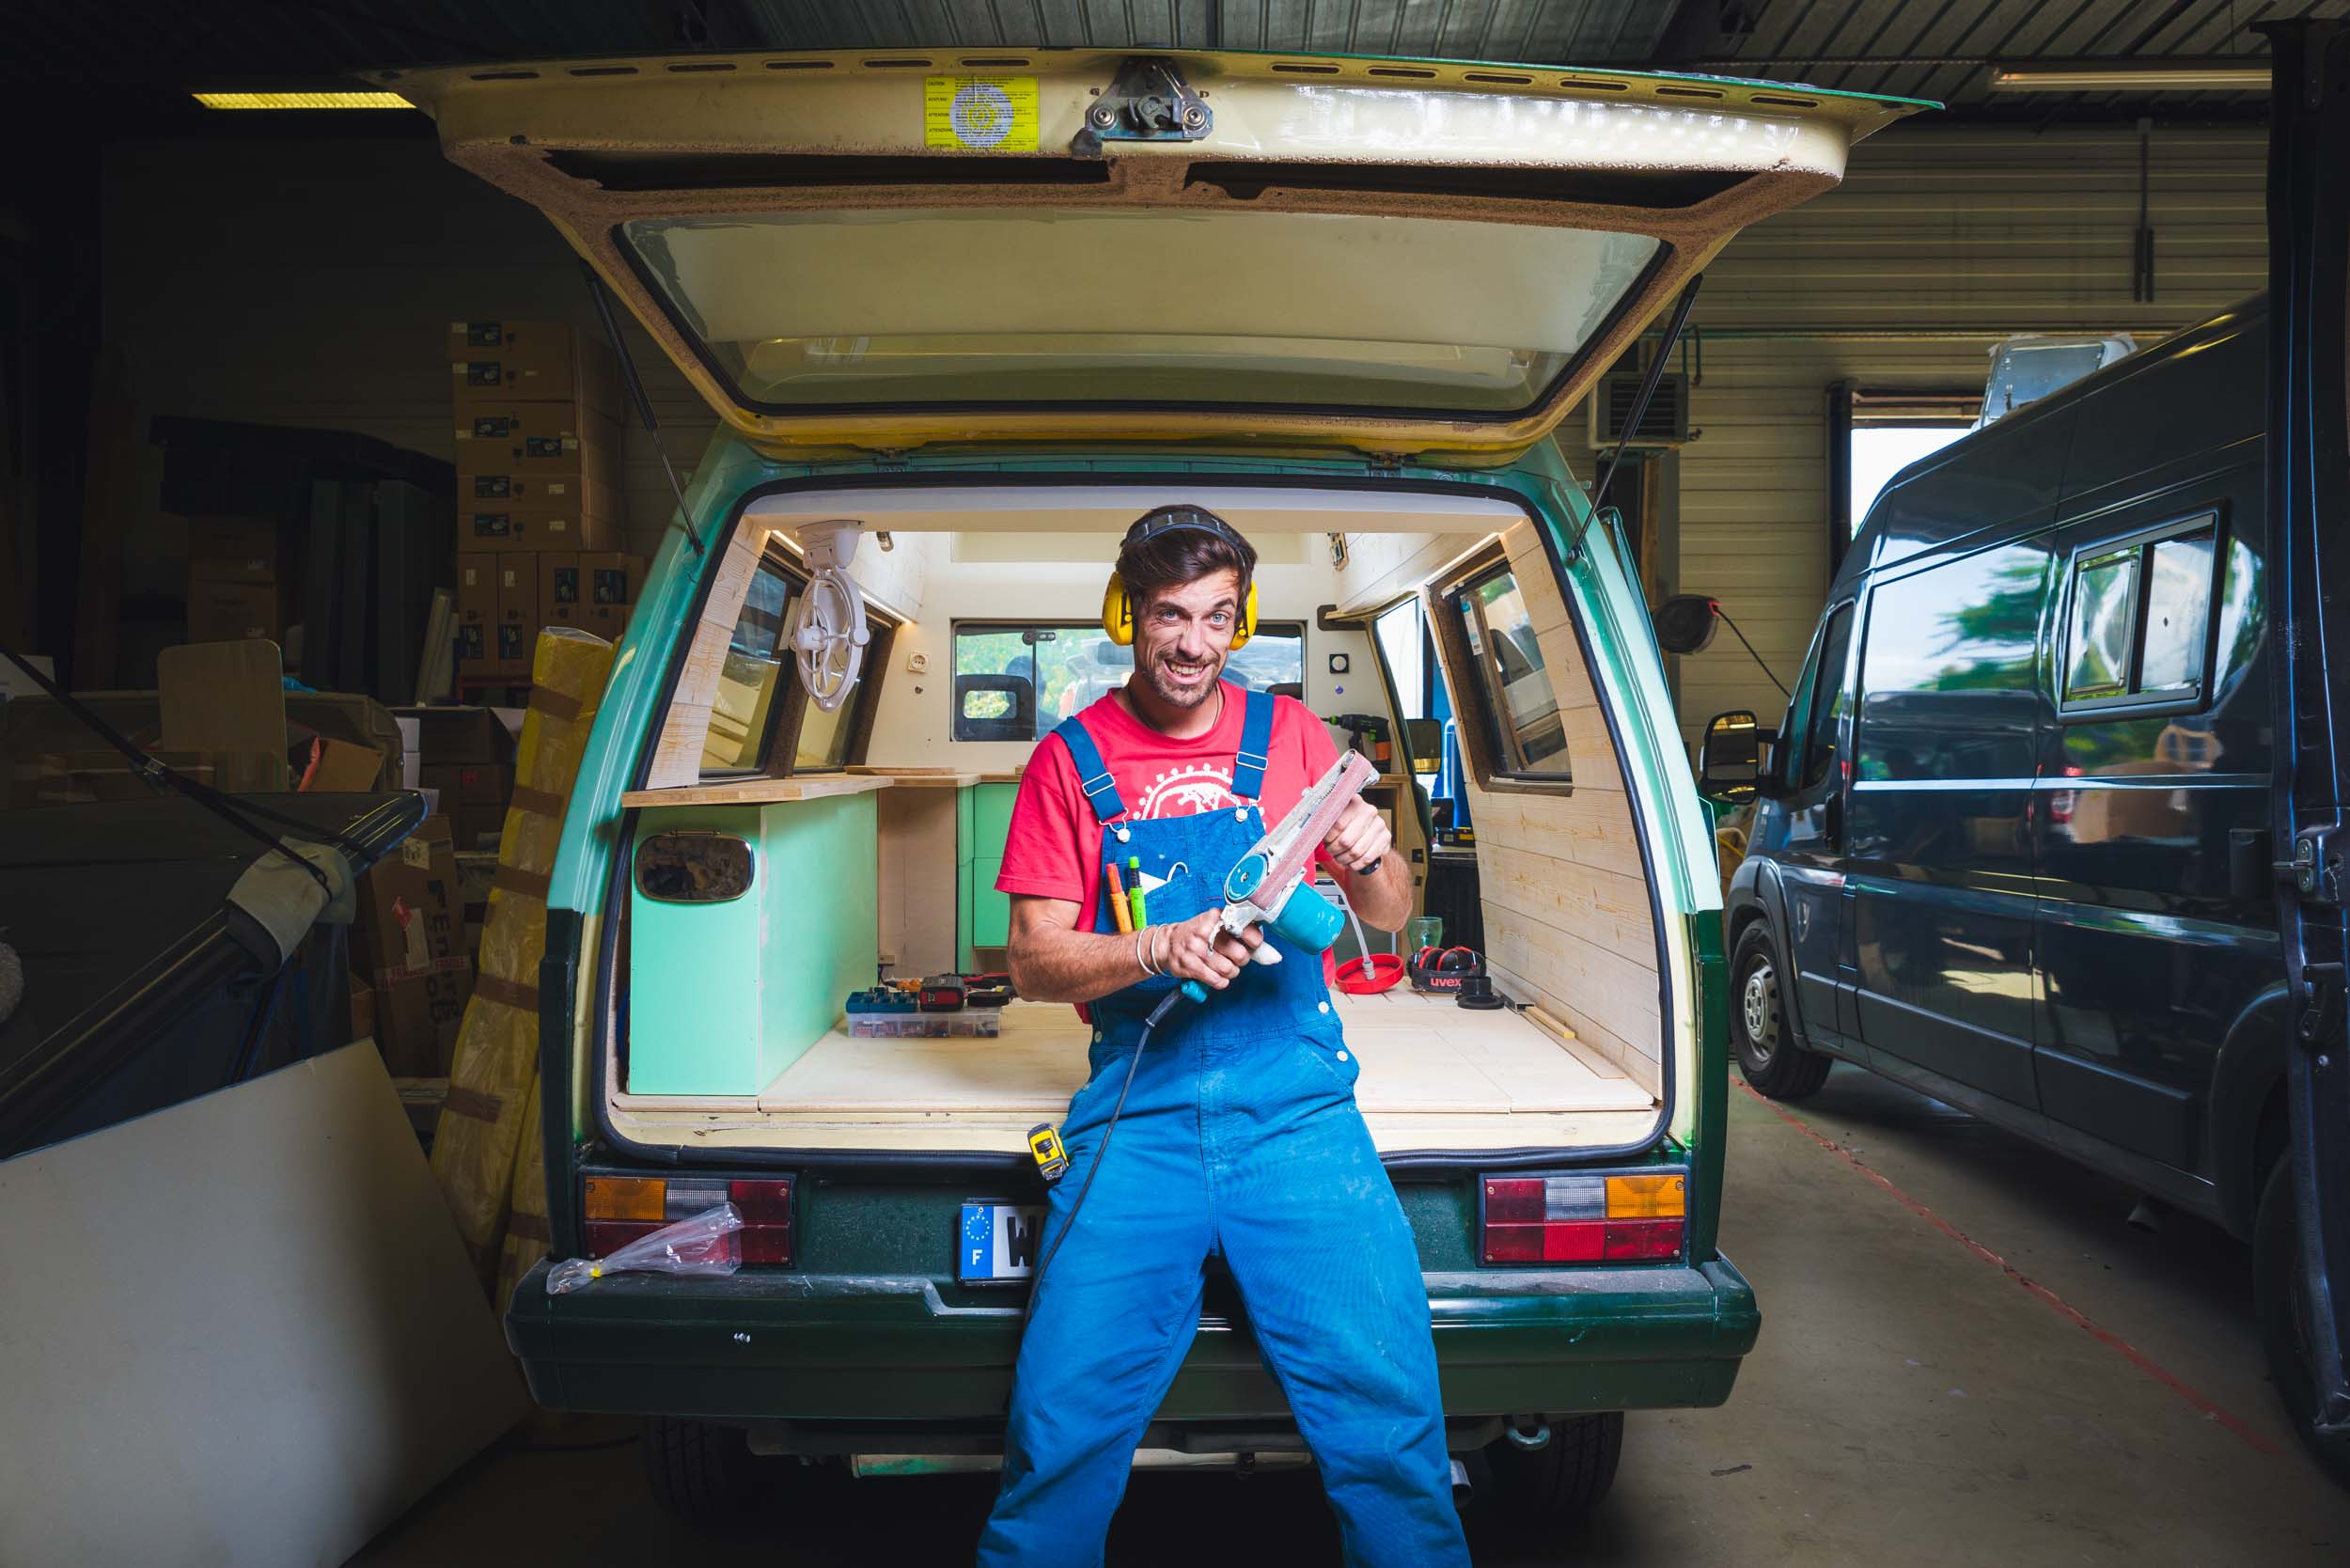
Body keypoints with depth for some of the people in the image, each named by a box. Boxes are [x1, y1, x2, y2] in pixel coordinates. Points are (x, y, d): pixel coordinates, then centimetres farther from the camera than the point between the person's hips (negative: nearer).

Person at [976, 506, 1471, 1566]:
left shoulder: (1289, 735, 12)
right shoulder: (1069, 761, 9)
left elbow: (1390, 915, 13)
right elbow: (1034, 961, 4)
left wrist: (1371, 860, -10)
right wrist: (1163, 949, -14)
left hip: (1296, 1111, 1)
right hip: (1139, 1112, 0)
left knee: (1387, 1408, -12)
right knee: (1062, 1419, -11)